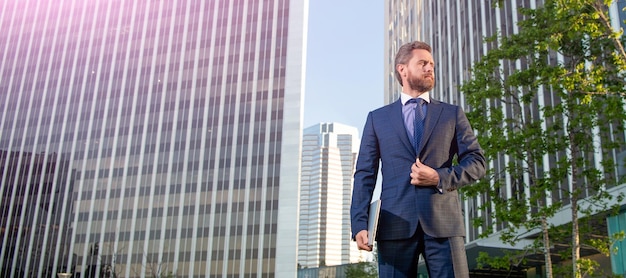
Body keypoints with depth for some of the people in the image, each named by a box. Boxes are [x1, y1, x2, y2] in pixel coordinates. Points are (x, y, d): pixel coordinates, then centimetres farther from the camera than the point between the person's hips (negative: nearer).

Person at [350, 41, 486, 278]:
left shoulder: (453, 114, 16)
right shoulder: (377, 118, 15)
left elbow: (477, 163, 10)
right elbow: (365, 174, 8)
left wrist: (440, 178, -9)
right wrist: (359, 223, -5)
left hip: (443, 222, 0)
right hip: (395, 223, 0)